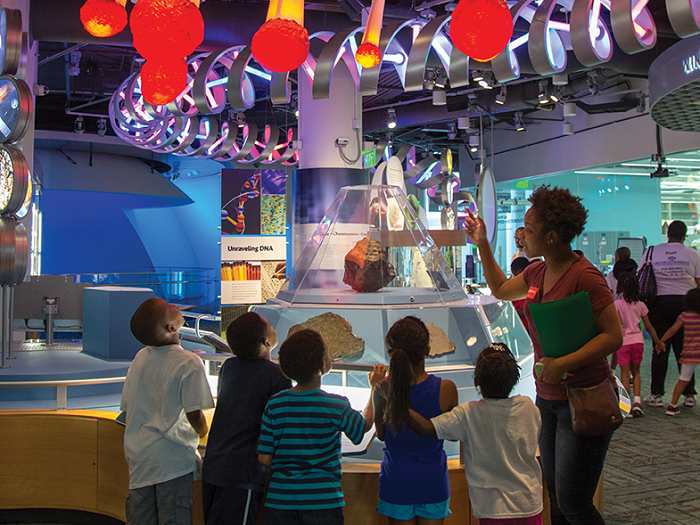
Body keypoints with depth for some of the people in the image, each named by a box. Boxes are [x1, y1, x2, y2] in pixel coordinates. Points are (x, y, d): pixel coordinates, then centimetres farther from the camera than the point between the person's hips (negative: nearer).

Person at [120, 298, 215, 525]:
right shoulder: (189, 363, -14)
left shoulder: (139, 358, 6)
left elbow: (126, 406, 11)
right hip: (172, 457, -6)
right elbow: (194, 414, -15)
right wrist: (203, 431, 7)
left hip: (137, 454, 6)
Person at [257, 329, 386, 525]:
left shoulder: (275, 404, -6)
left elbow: (264, 458, -3)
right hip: (323, 501, -2)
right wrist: (375, 388, 19)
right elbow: (364, 425, 8)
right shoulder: (336, 406, -12)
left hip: (279, 500, 3)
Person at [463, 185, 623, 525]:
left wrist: (564, 363, -28)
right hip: (547, 397, 8)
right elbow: (501, 289, 25)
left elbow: (614, 335, -19)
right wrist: (482, 243, 21)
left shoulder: (584, 277, -19)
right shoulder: (537, 272, 7)